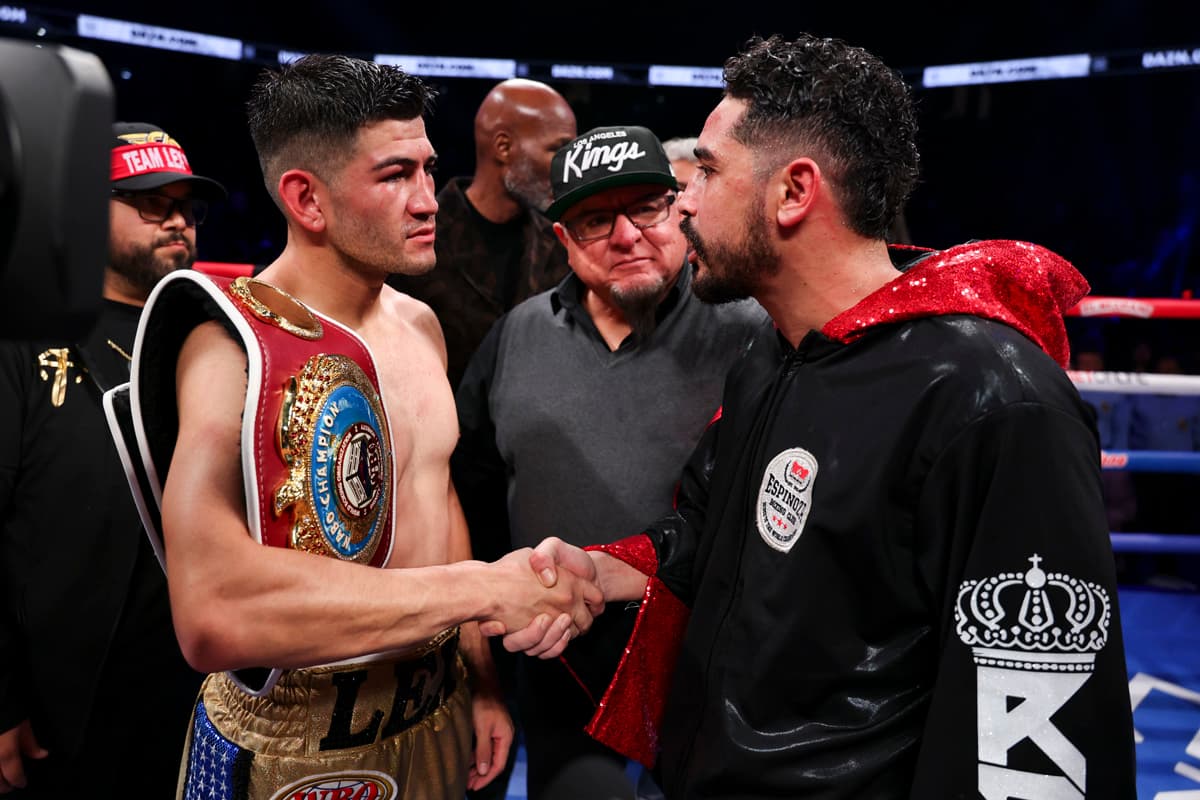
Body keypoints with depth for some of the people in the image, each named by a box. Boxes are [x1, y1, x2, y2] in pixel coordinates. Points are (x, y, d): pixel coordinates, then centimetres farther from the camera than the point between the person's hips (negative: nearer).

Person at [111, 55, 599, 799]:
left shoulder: (420, 324, 3)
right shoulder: (232, 341, -21)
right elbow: (214, 614, -34)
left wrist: (479, 678, 11)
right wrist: (485, 588, -29)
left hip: (439, 709, 7)